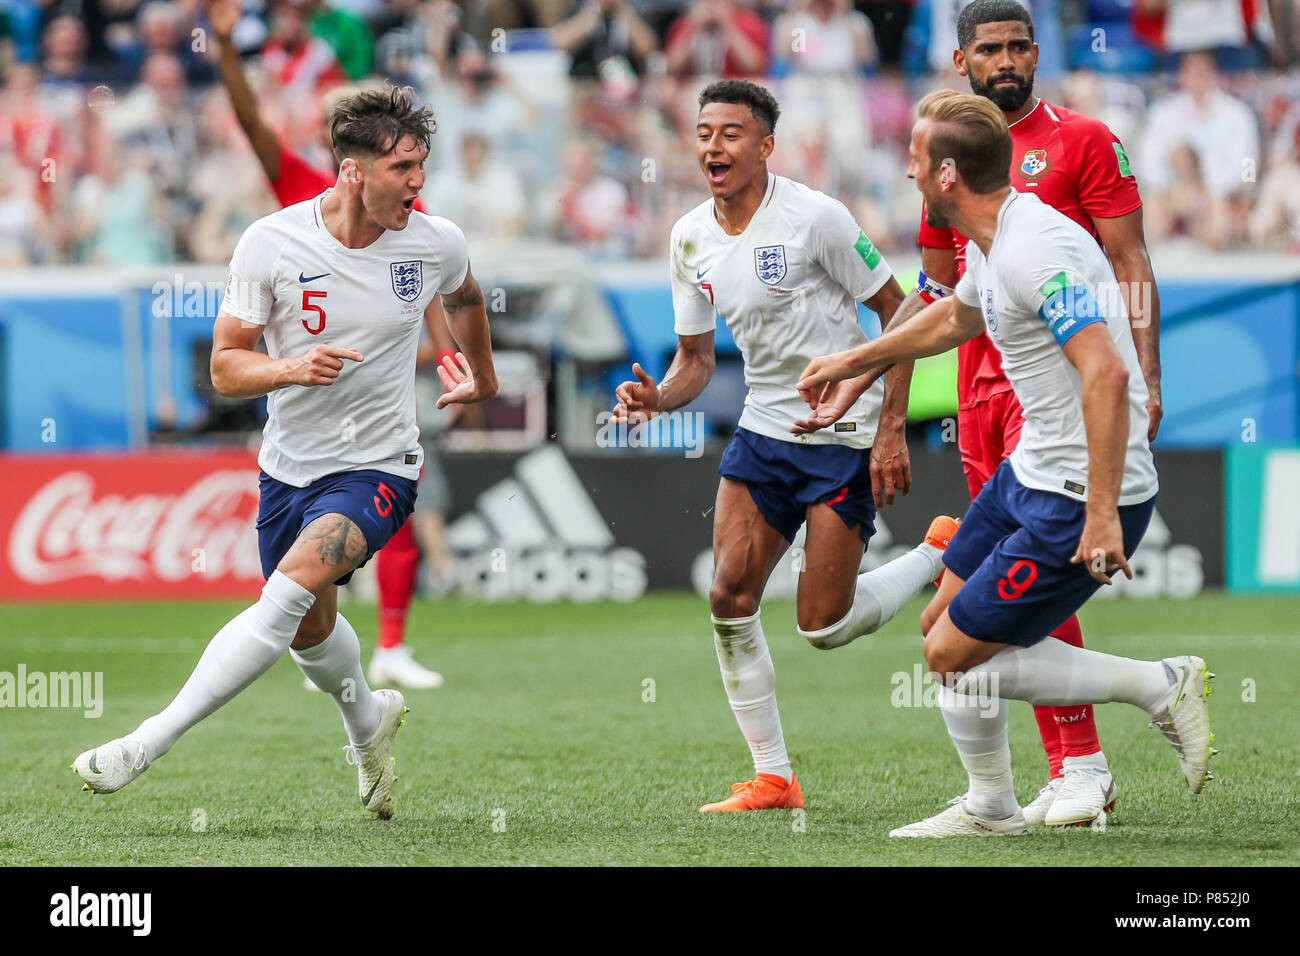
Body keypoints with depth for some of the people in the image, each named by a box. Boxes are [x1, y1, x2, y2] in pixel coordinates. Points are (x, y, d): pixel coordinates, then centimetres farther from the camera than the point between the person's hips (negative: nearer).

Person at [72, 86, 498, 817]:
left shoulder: (437, 243, -9)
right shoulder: (271, 244, -13)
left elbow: (465, 297, 18)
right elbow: (225, 367, -7)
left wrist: (482, 374, 32)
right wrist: (291, 368, -27)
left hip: (378, 468, -2)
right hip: (290, 463, 2)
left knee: (291, 588, -25)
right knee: (310, 630, 17)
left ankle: (149, 744, -24)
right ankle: (368, 721, 51)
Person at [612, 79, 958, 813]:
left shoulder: (814, 216, -16)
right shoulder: (692, 238, 3)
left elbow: (898, 311, -10)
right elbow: (696, 359, 12)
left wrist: (892, 428, -15)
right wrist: (658, 399, -11)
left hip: (846, 435, -6)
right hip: (765, 428, 6)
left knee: (823, 626, -7)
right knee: (730, 598, -6)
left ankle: (941, 554, 20)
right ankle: (773, 777, 6)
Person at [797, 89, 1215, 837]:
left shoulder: (1036, 249, -24)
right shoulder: (992, 245, 9)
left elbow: (1106, 373, -32)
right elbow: (954, 317, 33)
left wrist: (1103, 512, -34)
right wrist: (854, 362, 43)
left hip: (1079, 500, -10)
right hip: (1029, 473, 10)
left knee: (954, 653, -7)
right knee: (942, 627, 15)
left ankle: (1156, 686, -3)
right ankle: (988, 810, 26)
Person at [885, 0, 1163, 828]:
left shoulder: (1083, 141, -1)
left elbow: (1130, 264, -3)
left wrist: (1145, 373, -11)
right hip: (982, 381, 6)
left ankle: (1082, 765, -14)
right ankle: (1069, 772, 10)